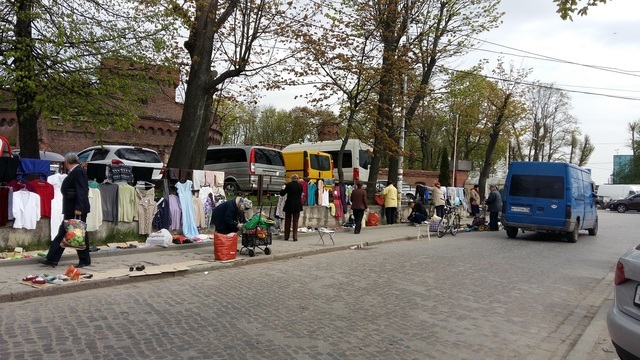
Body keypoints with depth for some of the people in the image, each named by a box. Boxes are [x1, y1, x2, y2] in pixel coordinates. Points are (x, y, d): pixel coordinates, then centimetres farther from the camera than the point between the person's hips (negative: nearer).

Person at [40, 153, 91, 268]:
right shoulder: (74, 172, 15)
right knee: (62, 233, 12)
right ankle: (52, 259, 18)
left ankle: (85, 260, 10)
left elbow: (81, 191, -23)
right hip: (70, 210, 10)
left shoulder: (78, 172, -15)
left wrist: (79, 208, -28)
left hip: (77, 210, -10)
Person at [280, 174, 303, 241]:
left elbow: (282, 194, -2)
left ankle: (286, 237, 12)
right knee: (295, 222, 6)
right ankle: (295, 237, 1)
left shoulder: (288, 184, -7)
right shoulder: (300, 185, 0)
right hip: (297, 205, 1)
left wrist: (283, 188, 14)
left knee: (287, 221, 9)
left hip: (289, 205, -1)